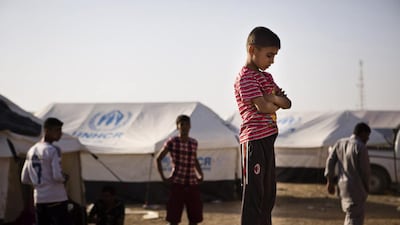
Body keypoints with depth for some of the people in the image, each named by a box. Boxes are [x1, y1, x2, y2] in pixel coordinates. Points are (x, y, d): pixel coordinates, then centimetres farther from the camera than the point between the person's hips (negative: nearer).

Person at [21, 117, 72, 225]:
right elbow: (57, 176, -20)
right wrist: (65, 178, 0)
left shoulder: (31, 151, 12)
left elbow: (24, 179, 14)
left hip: (39, 199, 7)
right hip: (56, 199, -7)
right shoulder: (53, 150, -11)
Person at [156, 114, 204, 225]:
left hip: (192, 184, 4)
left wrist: (200, 174, 11)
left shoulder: (194, 143, 7)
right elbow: (158, 158, 2)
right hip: (177, 184, -4)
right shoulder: (172, 142, -5)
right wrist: (163, 177, -4)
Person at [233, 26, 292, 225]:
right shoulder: (245, 78, -10)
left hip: (267, 140, 9)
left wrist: (274, 98, -10)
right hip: (254, 140, -9)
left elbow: (287, 103, 10)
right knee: (253, 193, -9)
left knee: (269, 193, 12)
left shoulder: (266, 77, 19)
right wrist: (277, 101, -1)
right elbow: (263, 106, -21)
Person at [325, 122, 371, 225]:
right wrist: (366, 186, 3)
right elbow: (365, 169, -13)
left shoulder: (340, 143, 7)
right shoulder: (360, 147, -14)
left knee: (351, 214, 22)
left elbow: (330, 161, 6)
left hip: (343, 185, 8)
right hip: (356, 188, -8)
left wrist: (330, 181, 9)